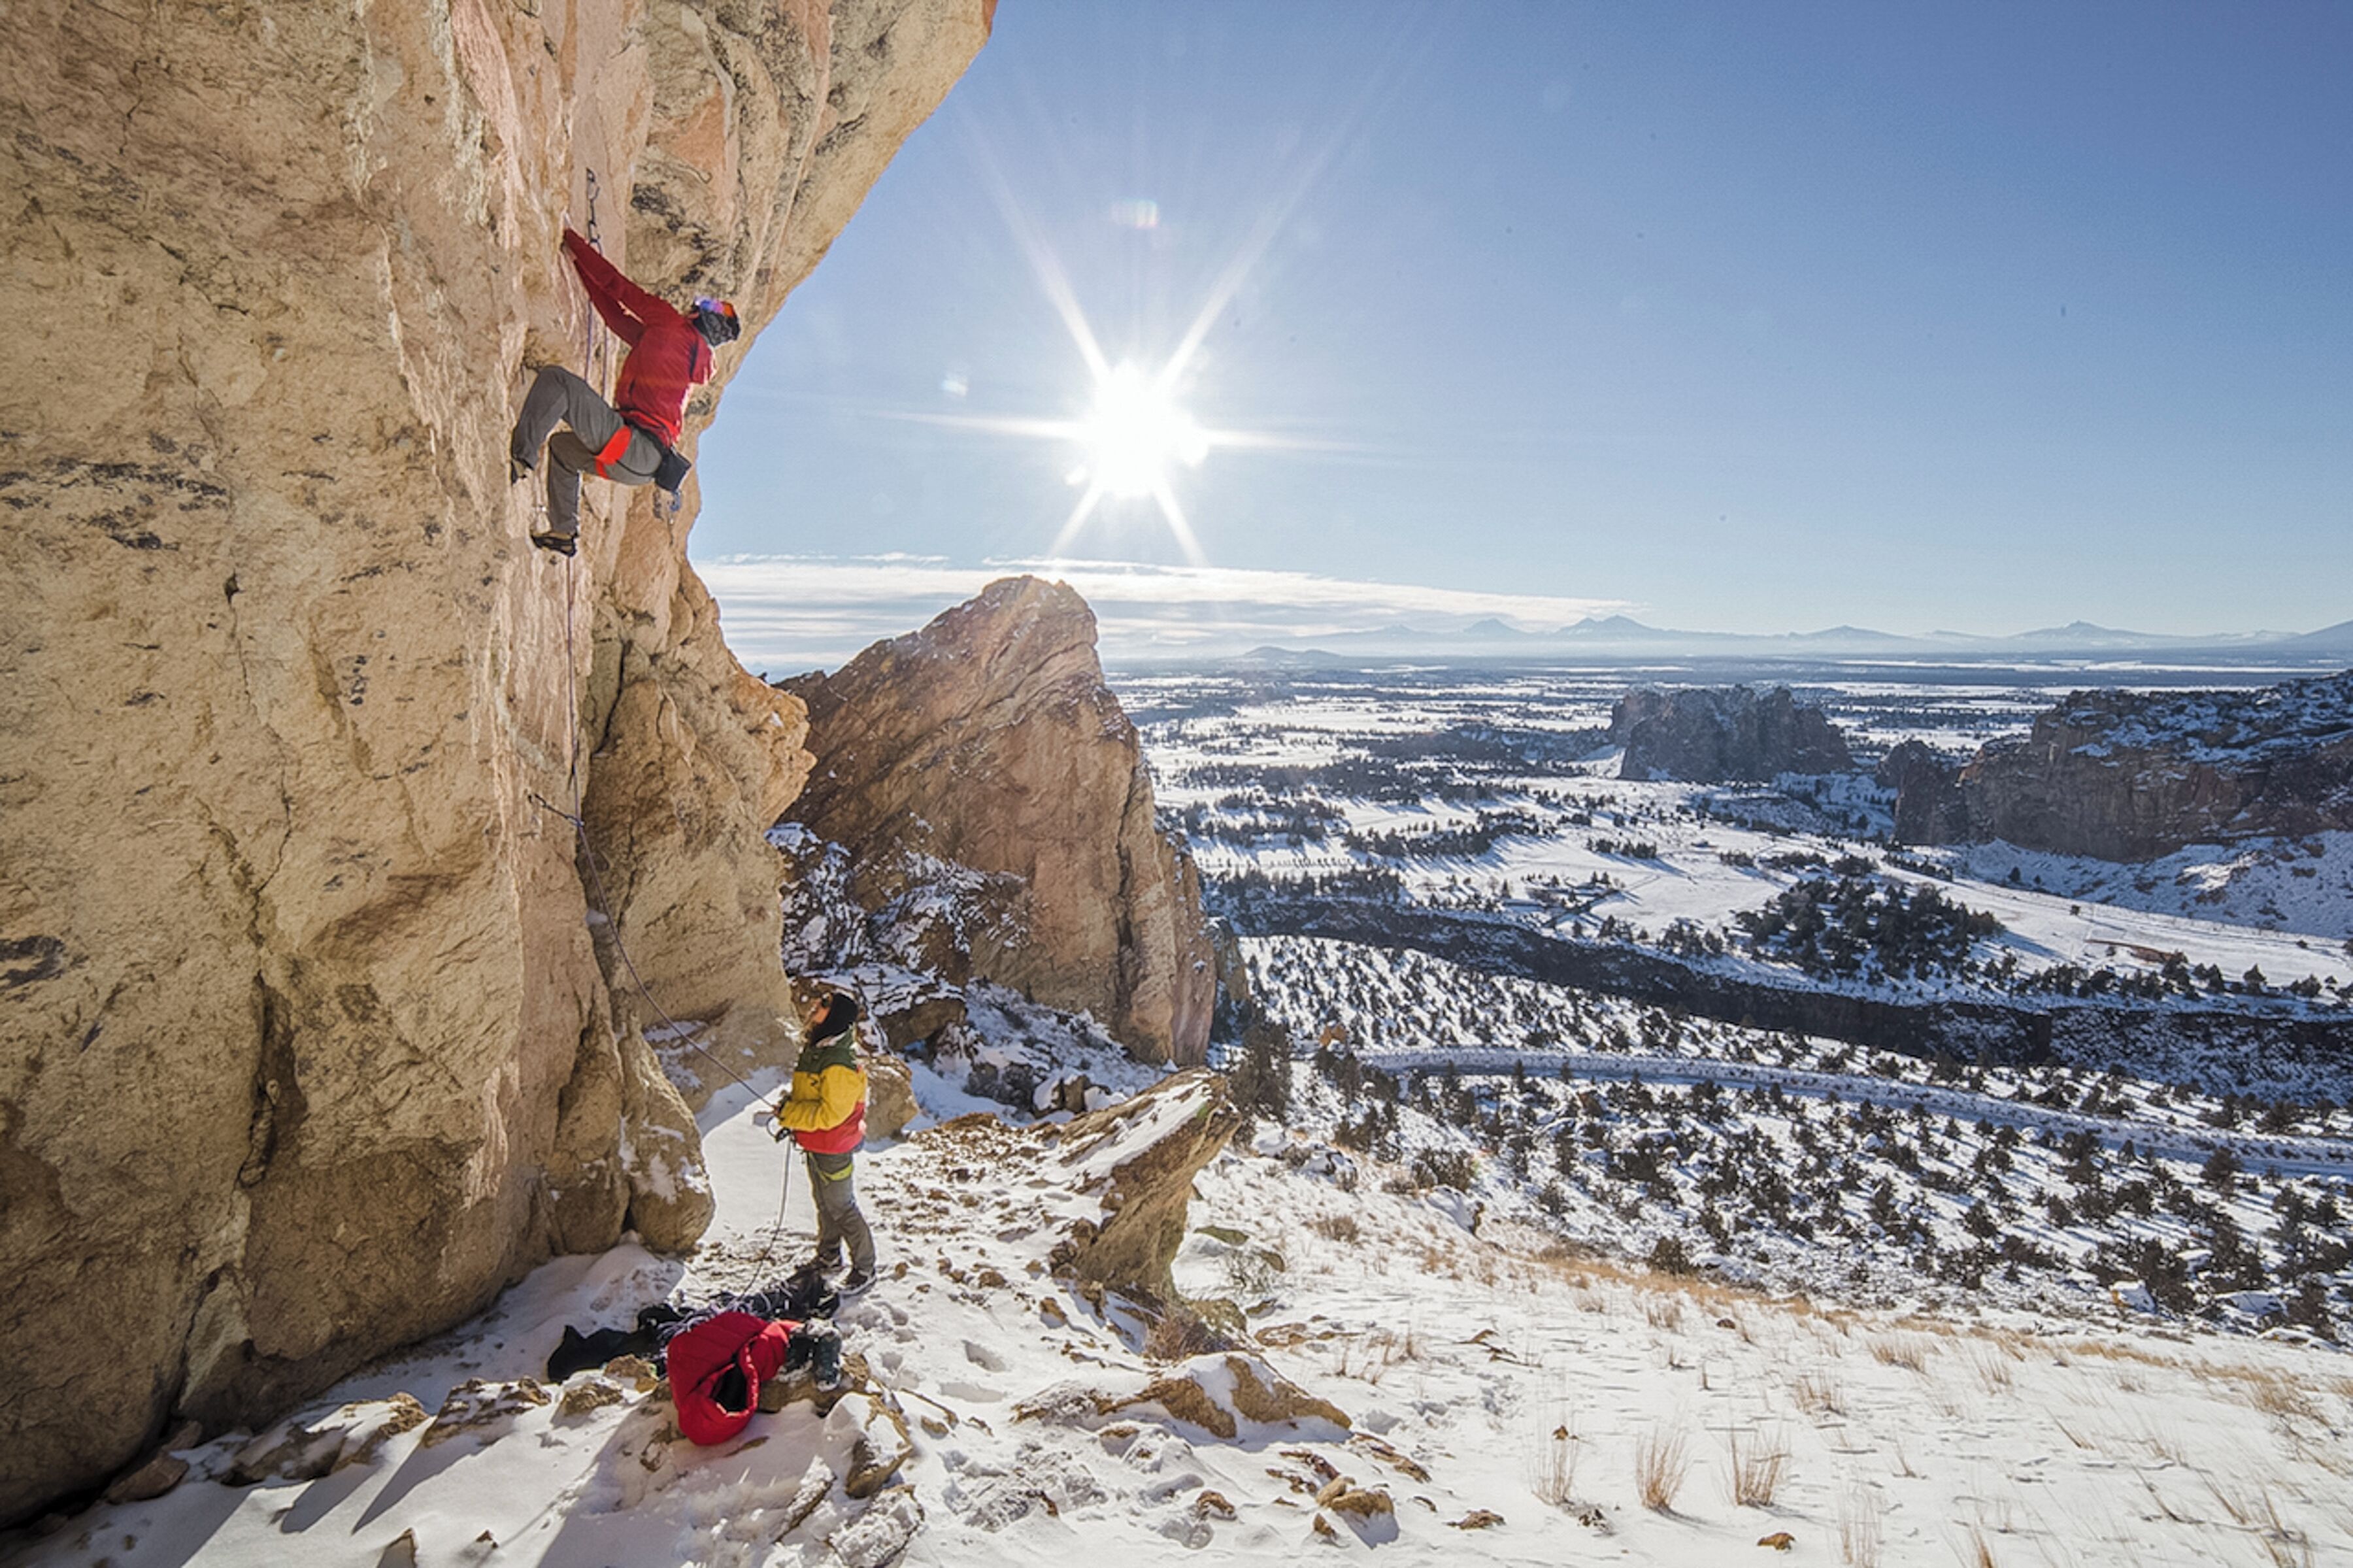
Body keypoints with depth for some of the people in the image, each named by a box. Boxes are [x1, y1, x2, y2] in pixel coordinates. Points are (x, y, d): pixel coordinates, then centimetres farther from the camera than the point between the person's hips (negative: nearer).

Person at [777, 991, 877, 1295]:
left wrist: (791, 1115, -23)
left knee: (842, 1208, 4)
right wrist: (790, 1108, 2)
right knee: (823, 1202, 24)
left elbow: (831, 1114, -30)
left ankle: (864, 1268, 19)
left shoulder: (840, 1065, -32)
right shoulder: (815, 1047, -1)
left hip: (833, 1149, -9)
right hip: (814, 1143, 9)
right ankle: (828, 1255, 43)